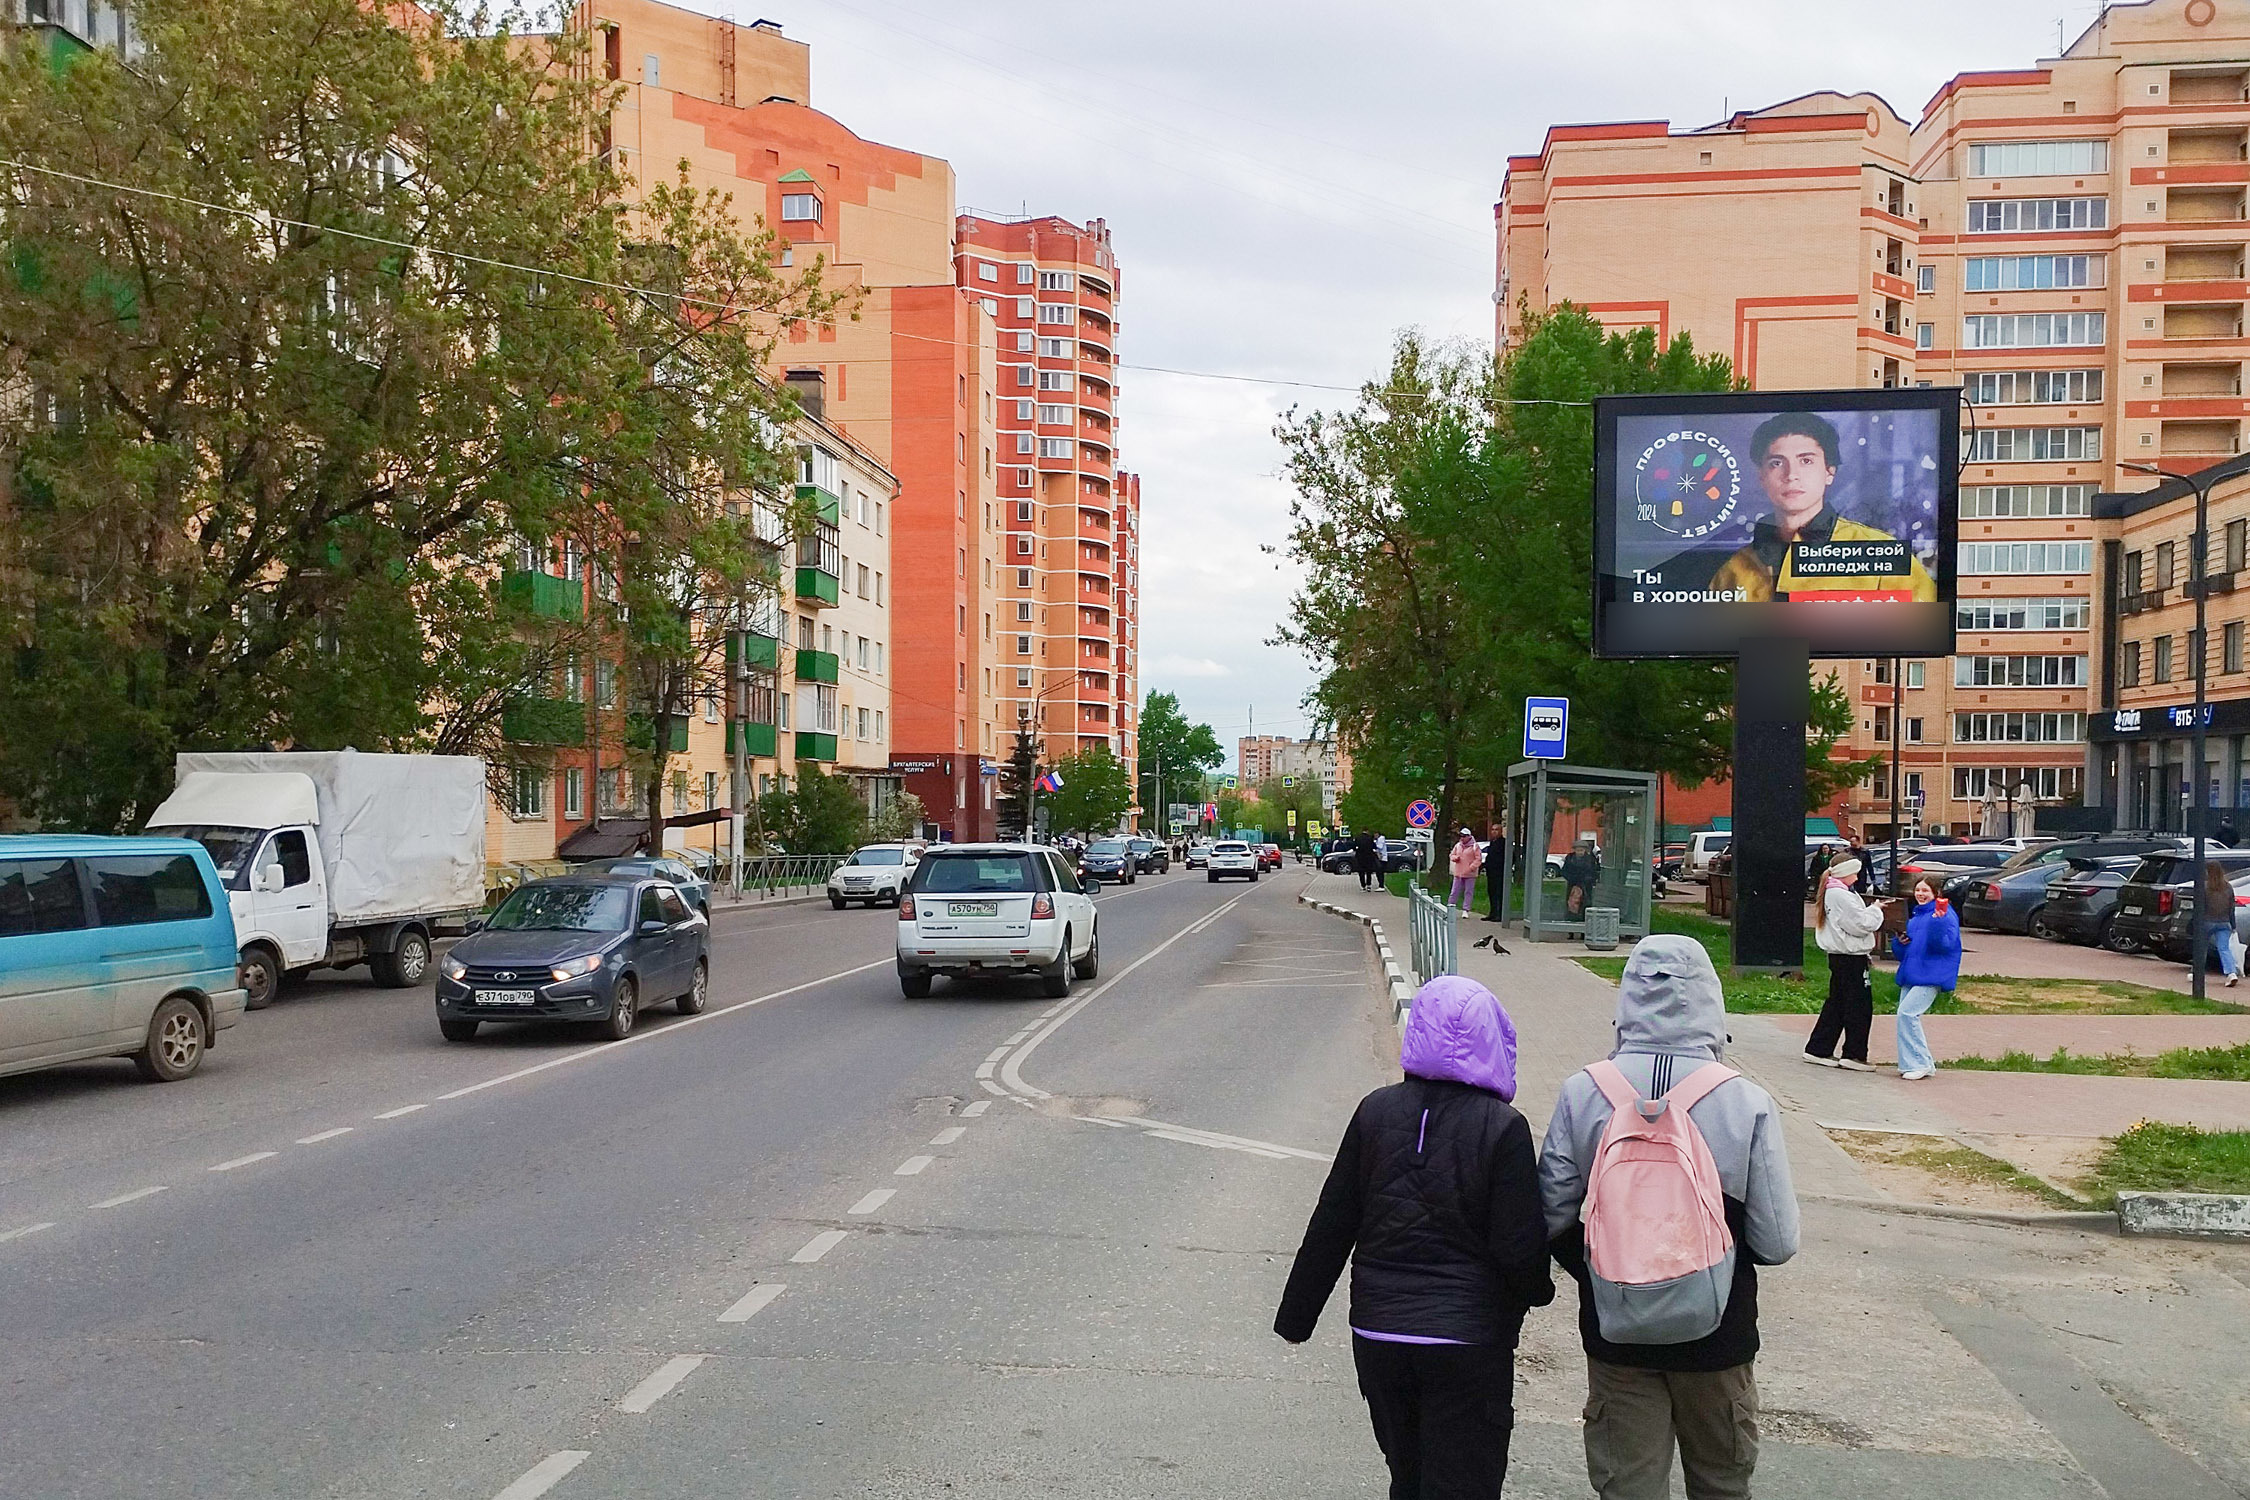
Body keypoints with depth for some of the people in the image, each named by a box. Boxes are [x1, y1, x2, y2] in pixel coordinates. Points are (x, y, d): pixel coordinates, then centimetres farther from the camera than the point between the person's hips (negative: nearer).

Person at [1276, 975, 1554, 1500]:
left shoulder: (1375, 1111, -3)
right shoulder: (1502, 1127, -13)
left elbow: (1330, 1225, 1)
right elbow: (1519, 1249, -13)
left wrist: (1296, 1315, 10)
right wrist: (1537, 1290, 9)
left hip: (1377, 1334, 4)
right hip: (1468, 1340, -4)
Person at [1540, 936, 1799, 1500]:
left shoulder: (1581, 1094, -12)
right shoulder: (1749, 1104, -16)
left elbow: (1552, 1221, -9)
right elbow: (1778, 1243, -12)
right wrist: (1719, 1246, 8)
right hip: (1717, 1336, 0)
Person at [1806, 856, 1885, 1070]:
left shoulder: (1831, 893, 13)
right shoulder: (1841, 896, -19)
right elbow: (1863, 924, -18)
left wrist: (1871, 910, 6)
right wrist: (1875, 910, -2)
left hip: (1838, 956, 10)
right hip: (1851, 958, -10)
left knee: (1836, 1003, 14)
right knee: (1860, 1006, -1)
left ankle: (1818, 1049, 17)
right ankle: (1854, 1055, 4)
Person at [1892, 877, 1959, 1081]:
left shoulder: (1945, 915, -5)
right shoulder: (1914, 917, 20)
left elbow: (1946, 944, -18)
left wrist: (1938, 921, -30)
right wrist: (1901, 942, 5)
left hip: (1931, 975, -9)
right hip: (1911, 975, 9)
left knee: (1907, 1013, -19)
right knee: (1906, 1016, 7)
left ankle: (1920, 1064, -12)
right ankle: (1924, 1063, 16)